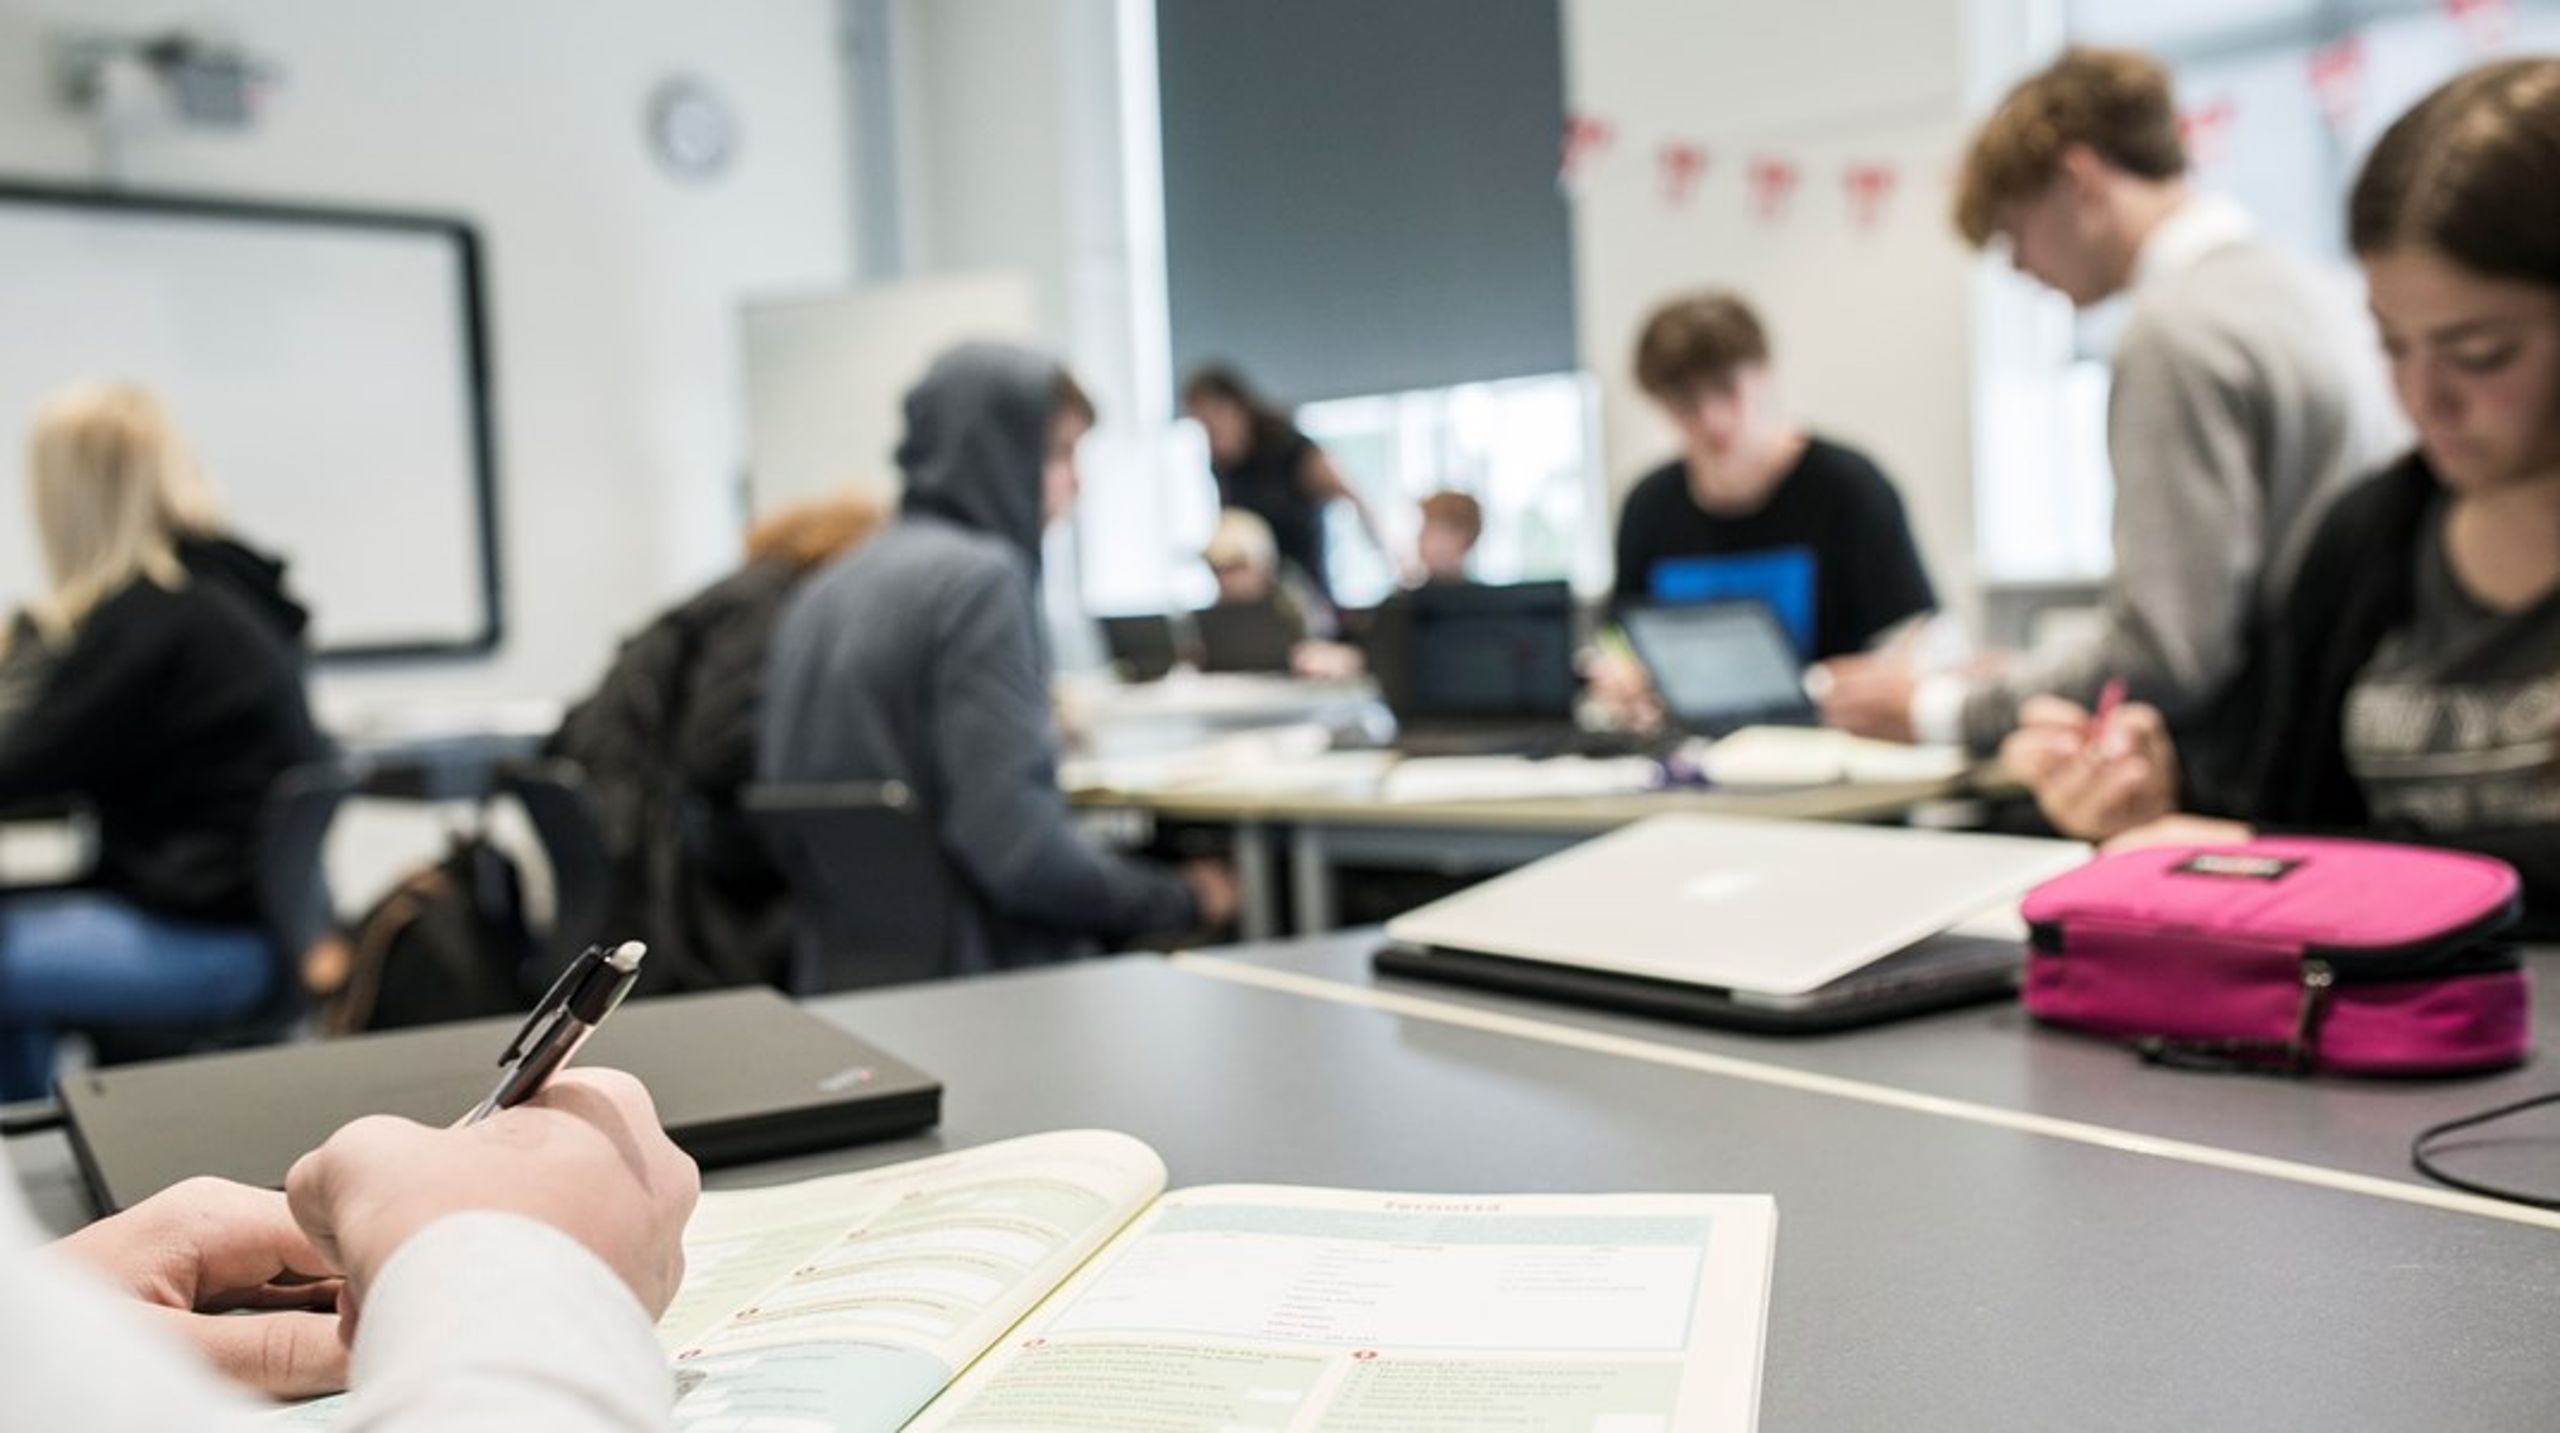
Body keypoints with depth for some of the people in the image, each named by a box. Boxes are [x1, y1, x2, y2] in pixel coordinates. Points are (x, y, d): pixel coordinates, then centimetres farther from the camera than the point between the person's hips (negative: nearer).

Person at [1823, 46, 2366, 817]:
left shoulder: (2177, 332, -15)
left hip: (2238, 783, -9)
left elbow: (2164, 650, -20)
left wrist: (1937, 710, -11)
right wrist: (2023, 679, 16)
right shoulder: (2283, 284, 13)